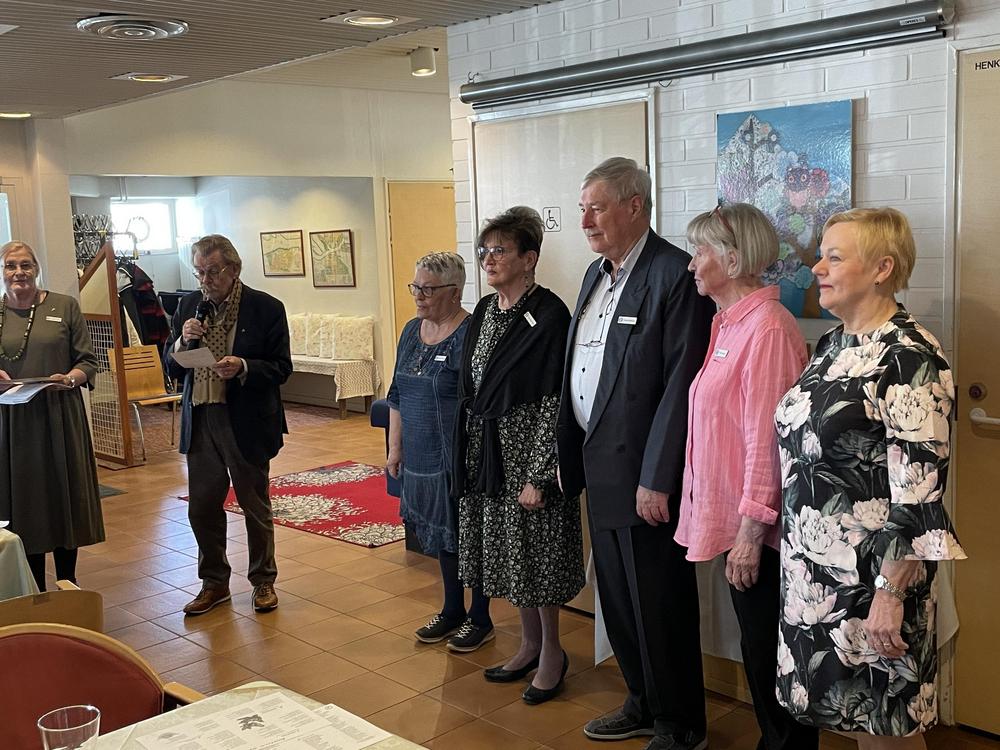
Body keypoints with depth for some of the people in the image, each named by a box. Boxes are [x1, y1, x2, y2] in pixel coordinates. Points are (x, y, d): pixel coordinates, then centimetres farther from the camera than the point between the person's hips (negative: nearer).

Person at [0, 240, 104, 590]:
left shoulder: (65, 307, 3)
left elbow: (88, 361, 4)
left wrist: (70, 379, -16)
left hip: (60, 418, -1)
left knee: (65, 499, 5)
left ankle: (68, 587, 20)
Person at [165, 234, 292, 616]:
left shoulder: (266, 308, -8)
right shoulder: (188, 306, 5)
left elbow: (281, 368, -8)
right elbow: (172, 369, 8)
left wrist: (243, 368, -25)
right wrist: (182, 342, -12)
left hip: (247, 424, -4)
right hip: (200, 422, 4)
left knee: (255, 506, 10)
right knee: (201, 507, 10)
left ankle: (263, 581, 26)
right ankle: (214, 582, 27)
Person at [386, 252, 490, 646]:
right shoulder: (412, 331, 9)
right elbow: (397, 396, 15)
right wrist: (395, 447, 13)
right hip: (423, 459, 7)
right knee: (442, 533, 17)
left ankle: (479, 615, 22)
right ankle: (452, 610, 32)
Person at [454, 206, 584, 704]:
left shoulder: (548, 315, -15)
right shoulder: (485, 311, 8)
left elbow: (555, 403, -17)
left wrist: (538, 476, -19)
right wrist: (467, 457, 12)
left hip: (526, 453, -7)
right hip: (484, 455, 8)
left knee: (535, 554, 4)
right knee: (507, 551, 16)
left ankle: (552, 652, 22)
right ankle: (529, 643, 33)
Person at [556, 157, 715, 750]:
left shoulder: (675, 275, -15)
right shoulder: (596, 274, 13)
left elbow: (682, 385, -19)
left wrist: (657, 478, -19)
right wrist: (571, 457, 12)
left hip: (645, 473, -8)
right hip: (599, 468, 8)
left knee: (661, 606, 6)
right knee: (618, 599, 19)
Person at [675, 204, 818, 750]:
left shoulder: (767, 327, -18)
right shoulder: (727, 324, 10)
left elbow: (767, 437, -20)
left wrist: (751, 532, -19)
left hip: (759, 530, -9)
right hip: (736, 521, 9)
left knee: (772, 658, 5)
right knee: (758, 653, 20)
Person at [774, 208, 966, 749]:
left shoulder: (909, 357, -16)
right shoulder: (832, 346, 10)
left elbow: (920, 492, -20)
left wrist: (891, 593, -21)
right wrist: (788, 533, 16)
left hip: (872, 573, -8)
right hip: (815, 569, 8)